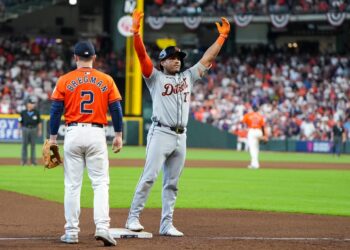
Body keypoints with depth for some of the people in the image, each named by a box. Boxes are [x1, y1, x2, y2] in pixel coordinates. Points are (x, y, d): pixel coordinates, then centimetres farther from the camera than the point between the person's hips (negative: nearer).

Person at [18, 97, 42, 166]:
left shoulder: (36, 112, 3)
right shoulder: (23, 112, 2)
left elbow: (39, 122, 6)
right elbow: (20, 122, 6)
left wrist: (39, 130, 2)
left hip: (34, 129, 0)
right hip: (25, 129, 0)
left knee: (33, 145, 5)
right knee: (24, 145, 2)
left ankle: (33, 160, 10)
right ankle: (24, 160, 8)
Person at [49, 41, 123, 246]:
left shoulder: (65, 80, 1)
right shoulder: (106, 80, 2)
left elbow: (56, 110, 0)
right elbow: (116, 109, 2)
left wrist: (53, 137, 6)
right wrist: (119, 135, 10)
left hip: (73, 133, 0)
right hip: (97, 134, 0)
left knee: (72, 185, 6)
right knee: (100, 183, 1)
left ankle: (71, 232, 6)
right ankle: (102, 227, -14)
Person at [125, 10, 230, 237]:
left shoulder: (188, 77, 20)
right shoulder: (155, 77, 5)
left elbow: (207, 58, 21)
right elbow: (142, 55, -7)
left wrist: (222, 36, 17)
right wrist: (136, 31, -19)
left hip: (181, 137, 5)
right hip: (161, 134, -5)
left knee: (172, 183, 6)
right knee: (149, 177, -13)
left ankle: (166, 224, 8)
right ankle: (133, 218, -10)